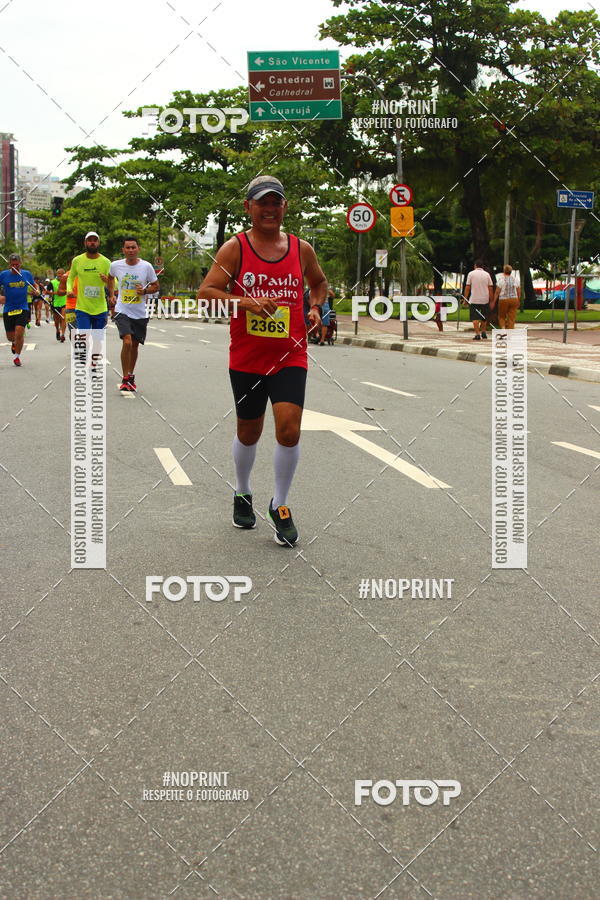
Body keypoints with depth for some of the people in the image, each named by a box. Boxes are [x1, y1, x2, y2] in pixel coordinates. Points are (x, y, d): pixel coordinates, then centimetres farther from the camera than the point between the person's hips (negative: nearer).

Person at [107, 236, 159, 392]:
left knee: (135, 345, 12)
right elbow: (110, 277, 20)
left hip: (141, 313, 2)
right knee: (127, 341, -19)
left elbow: (155, 286, 5)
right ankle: (125, 379, -11)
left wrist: (145, 291, -14)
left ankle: (131, 376, 31)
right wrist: (111, 295, 14)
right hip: (122, 311, -1)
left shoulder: (146, 266, -6)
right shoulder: (115, 265, -3)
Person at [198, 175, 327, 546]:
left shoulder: (301, 249, 6)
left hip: (290, 357, 1)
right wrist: (247, 302, -24)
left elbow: (320, 282, 25)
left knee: (289, 428, -14)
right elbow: (206, 292, -11)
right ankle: (243, 495, 38)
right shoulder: (235, 248, -4)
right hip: (246, 358, -1)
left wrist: (315, 308, 5)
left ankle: (280, 505, 6)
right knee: (248, 432, 12)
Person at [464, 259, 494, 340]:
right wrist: (491, 300, 10)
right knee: (484, 318, 18)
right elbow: (490, 288, 3)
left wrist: (465, 299, 5)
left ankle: (477, 334, -10)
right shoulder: (487, 274, 5)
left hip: (474, 300, -2)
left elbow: (467, 288, -2)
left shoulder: (471, 274, 0)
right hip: (485, 300, 2)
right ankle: (483, 332, 18)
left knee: (475, 318, -2)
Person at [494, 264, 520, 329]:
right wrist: (518, 301, 19)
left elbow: (497, 292, -9)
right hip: (514, 299, 3)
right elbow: (518, 291, 10)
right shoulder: (514, 279, 7)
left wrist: (494, 302, -5)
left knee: (501, 316, 12)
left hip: (503, 300, -3)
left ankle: (503, 327, -10)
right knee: (511, 318, 5)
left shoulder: (501, 279, -6)